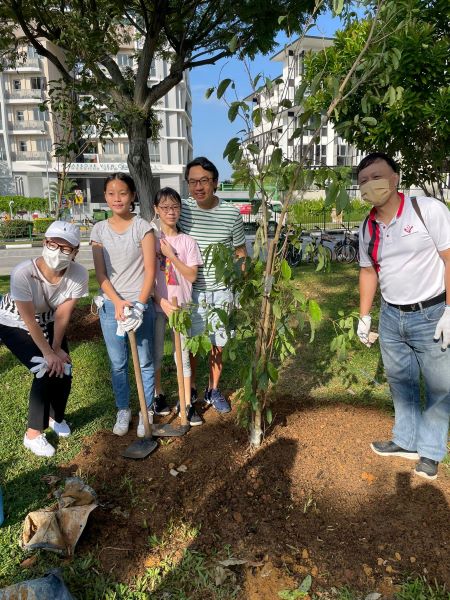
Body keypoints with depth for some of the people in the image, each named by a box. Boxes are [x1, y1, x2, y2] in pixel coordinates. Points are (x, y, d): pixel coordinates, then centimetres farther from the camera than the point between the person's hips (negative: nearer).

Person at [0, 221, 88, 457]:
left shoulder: (79, 275, -28)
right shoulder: (23, 273, -37)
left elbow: (62, 315, -17)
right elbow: (29, 320, -27)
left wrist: (57, 349, -10)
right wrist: (48, 353, -21)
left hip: (48, 321, 4)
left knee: (63, 371, -2)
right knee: (46, 372, -15)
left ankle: (56, 417, 30)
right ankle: (33, 434, 6)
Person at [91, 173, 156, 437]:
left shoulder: (143, 227, -5)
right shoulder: (99, 230, 3)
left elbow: (150, 271, -8)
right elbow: (100, 273, 0)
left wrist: (139, 305, -15)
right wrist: (118, 303, -13)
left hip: (140, 303, -2)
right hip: (110, 305, 3)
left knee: (145, 362, 7)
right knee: (118, 363, 12)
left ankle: (147, 411, 23)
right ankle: (123, 410, 29)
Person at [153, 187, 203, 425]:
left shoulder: (188, 241, -1)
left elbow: (192, 276, -7)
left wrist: (171, 255, -14)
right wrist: (161, 301, -13)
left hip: (180, 305, 0)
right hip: (156, 305, 0)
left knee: (183, 355, 5)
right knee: (156, 353, 12)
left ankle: (187, 404, 14)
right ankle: (158, 395, 32)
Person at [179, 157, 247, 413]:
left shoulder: (232, 214, -6)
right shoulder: (181, 209, -6)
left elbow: (241, 252, 5)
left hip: (220, 291, 0)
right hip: (189, 290, 0)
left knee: (216, 345, 11)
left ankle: (214, 390, 31)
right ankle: (191, 390, 31)